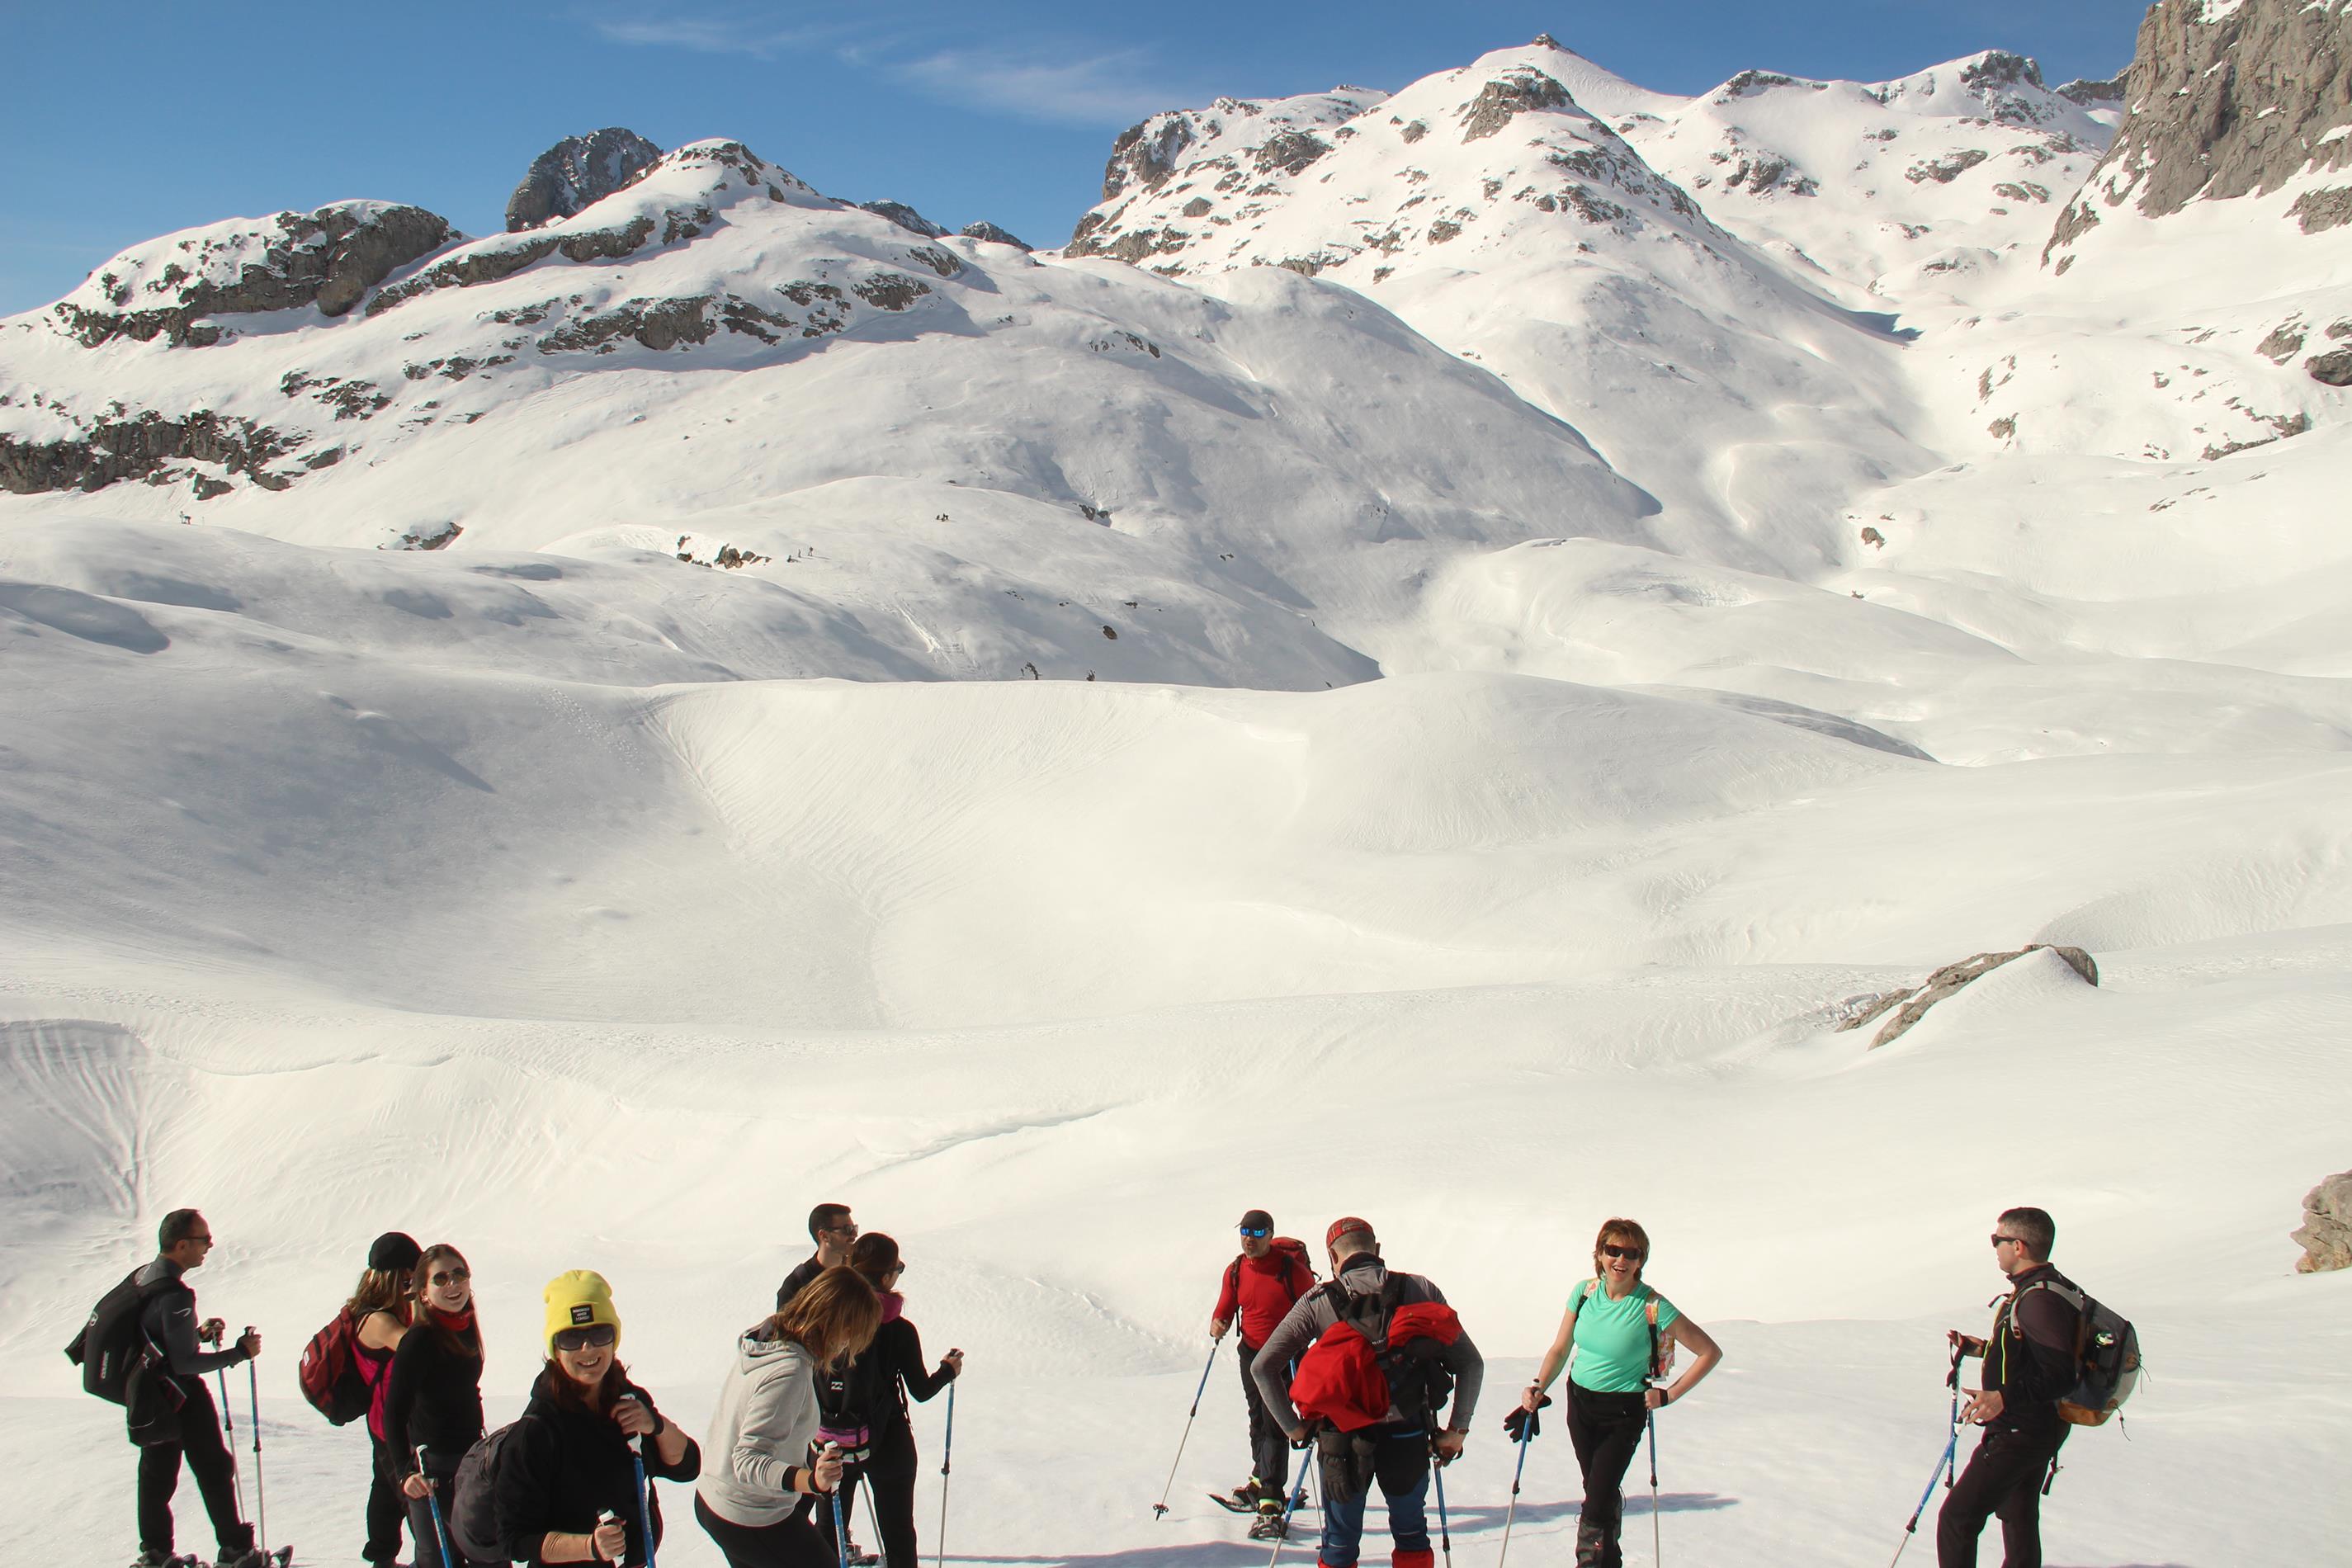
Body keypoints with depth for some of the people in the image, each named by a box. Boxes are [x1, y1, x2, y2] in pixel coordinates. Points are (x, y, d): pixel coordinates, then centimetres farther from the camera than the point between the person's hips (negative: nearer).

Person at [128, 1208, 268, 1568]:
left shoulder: (143, 1278, 3)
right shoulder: (175, 1295, -27)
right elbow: (184, 1363, -25)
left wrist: (198, 1332, 8)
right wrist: (240, 1352, -19)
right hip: (183, 1399, -9)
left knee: (156, 1474, 18)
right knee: (215, 1470, 3)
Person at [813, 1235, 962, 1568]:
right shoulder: (899, 1330, -16)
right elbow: (922, 1390, -7)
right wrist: (948, 1370, 11)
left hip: (830, 1442, 3)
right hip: (886, 1441, -3)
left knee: (828, 1528, 19)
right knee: (898, 1532, 13)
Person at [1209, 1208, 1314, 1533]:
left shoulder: (1291, 1269, -16)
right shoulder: (1235, 1271, 1)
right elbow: (1225, 1308, 11)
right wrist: (1217, 1325, -11)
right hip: (1251, 1352, 6)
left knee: (1275, 1424, -12)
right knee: (1258, 1421, 19)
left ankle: (1270, 1506, -14)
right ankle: (1260, 1480, 40)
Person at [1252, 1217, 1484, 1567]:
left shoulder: (1318, 1302, -4)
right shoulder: (1420, 1291, -3)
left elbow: (1263, 1367, -6)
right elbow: (1470, 1363, -4)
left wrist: (1293, 1426, 2)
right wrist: (1457, 1429, 3)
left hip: (1341, 1442, -1)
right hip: (1408, 1439, 1)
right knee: (1412, 1538, 23)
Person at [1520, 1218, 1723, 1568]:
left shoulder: (1653, 1307, -19)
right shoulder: (1586, 1292, -6)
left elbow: (1710, 1352, -13)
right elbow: (1560, 1349, 4)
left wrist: (1669, 1395, -13)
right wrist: (1538, 1389, -11)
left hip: (1623, 1412, -4)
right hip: (1580, 1403, 5)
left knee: (1597, 1504, -12)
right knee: (1600, 1491, 19)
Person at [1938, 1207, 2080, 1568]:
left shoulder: (2039, 1298, -24)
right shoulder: (2044, 1289, 9)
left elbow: (2060, 1374, -31)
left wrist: (2004, 1397, -40)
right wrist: (1982, 1347, 21)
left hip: (2017, 1435, -11)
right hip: (2038, 1430, 11)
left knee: (1957, 1519, -8)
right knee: (2019, 1517, 23)